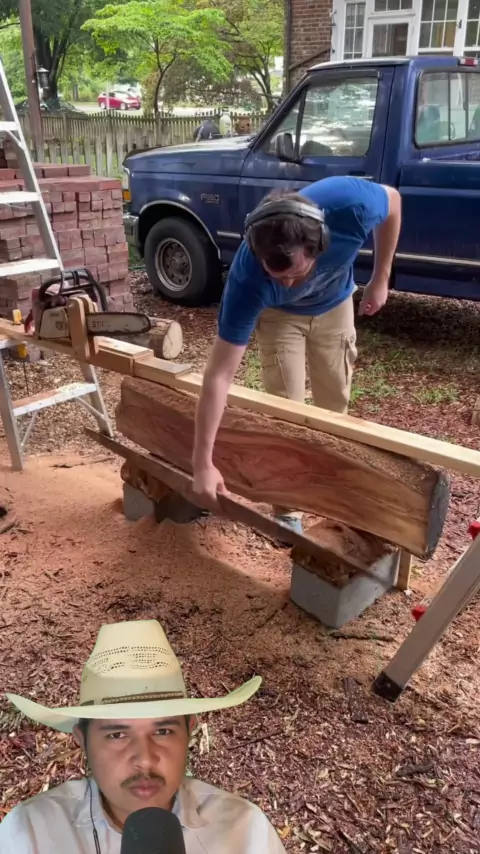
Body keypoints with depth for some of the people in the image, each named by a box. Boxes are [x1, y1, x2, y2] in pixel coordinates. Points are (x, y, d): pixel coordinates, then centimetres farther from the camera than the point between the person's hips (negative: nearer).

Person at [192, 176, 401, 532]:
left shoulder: (350, 204, -41)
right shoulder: (248, 280, -43)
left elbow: (392, 200, -15)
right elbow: (219, 375, -41)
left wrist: (381, 280, -11)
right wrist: (203, 463, -42)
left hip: (335, 305, 3)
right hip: (279, 314, -2)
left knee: (335, 405, 11)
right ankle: (287, 510, 9)